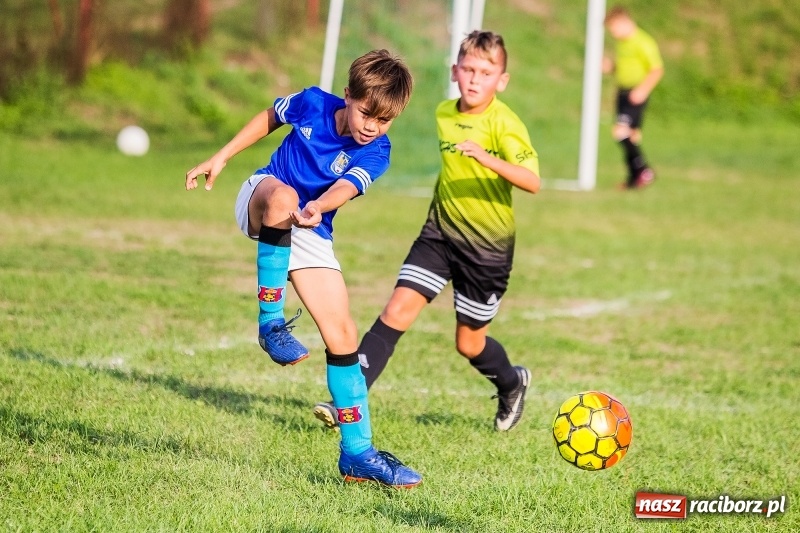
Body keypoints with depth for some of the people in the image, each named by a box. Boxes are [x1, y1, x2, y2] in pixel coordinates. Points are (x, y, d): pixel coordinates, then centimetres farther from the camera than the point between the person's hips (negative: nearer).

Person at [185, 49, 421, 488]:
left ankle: (357, 452, 1)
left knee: (342, 334, -7)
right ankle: (270, 321, -33)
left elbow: (344, 189, -35)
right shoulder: (312, 103, -13)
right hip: (260, 202, -1)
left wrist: (316, 209, -56)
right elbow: (268, 118, 8)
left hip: (312, 236, 1)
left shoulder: (375, 152, -16)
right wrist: (221, 157, 7)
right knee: (283, 197, -41)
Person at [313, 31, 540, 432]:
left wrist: (488, 159, -41)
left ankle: (512, 385, 40)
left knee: (469, 343, 8)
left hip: (488, 244, -4)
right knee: (397, 310, -11)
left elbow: (532, 182, -29)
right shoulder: (444, 114, 3)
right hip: (440, 232, 4)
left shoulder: (504, 124, -16)